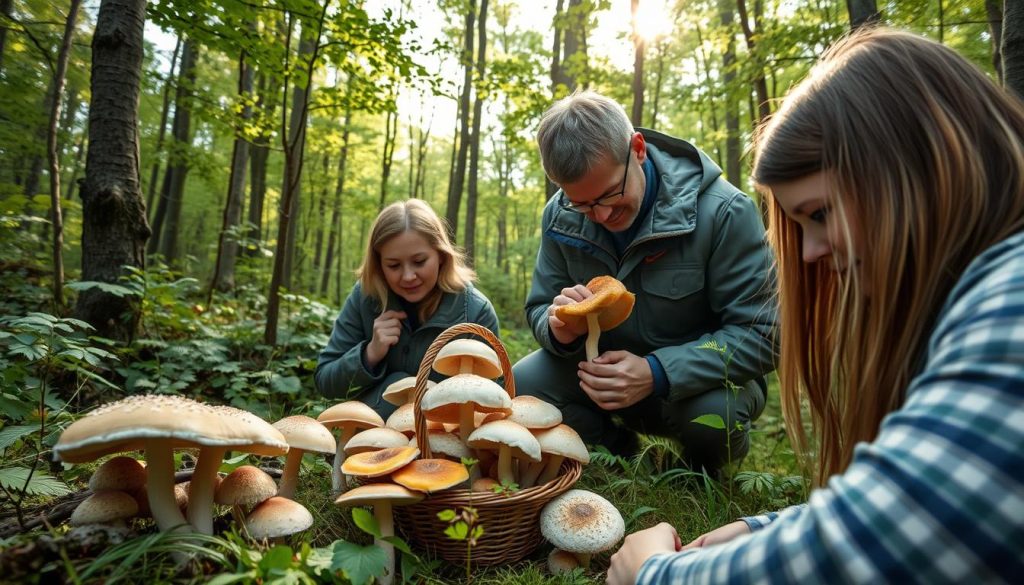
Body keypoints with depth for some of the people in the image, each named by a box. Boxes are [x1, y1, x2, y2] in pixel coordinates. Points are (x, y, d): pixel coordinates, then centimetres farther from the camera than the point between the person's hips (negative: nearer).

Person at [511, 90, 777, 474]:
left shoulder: (723, 212, -23)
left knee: (715, 413, -36)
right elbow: (540, 310, -1)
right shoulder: (560, 216, -10)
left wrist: (657, 372, -36)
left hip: (696, 380, -2)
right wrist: (561, 331, -27)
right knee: (522, 386, -20)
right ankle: (616, 456, 8)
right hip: (610, 369, 3)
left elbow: (759, 335, -22)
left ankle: (700, 472, 3)